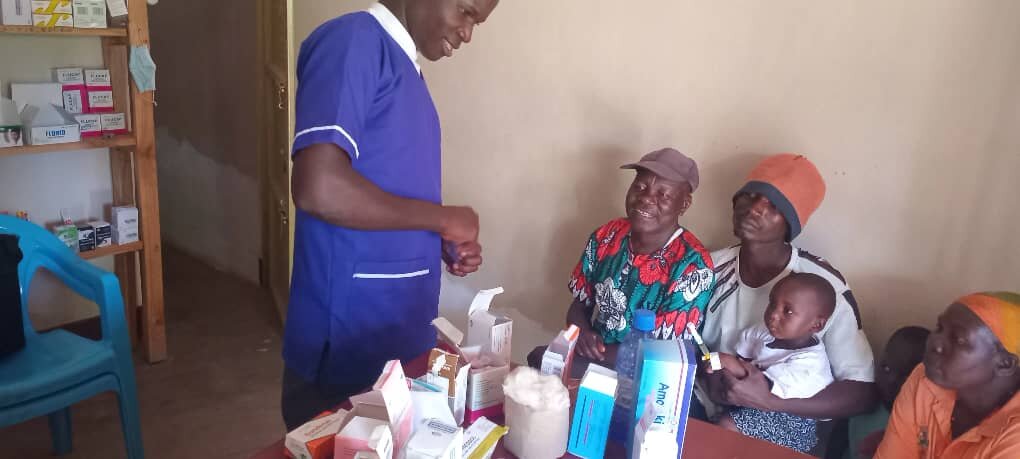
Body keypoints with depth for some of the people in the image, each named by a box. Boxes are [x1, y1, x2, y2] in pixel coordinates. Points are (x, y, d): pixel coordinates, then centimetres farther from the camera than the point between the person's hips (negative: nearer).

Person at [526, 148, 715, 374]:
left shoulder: (692, 267, -19)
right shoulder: (606, 237, -3)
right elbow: (580, 304, 8)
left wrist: (595, 350, -19)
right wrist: (583, 334, -14)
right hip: (592, 357, 6)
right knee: (536, 359, -23)